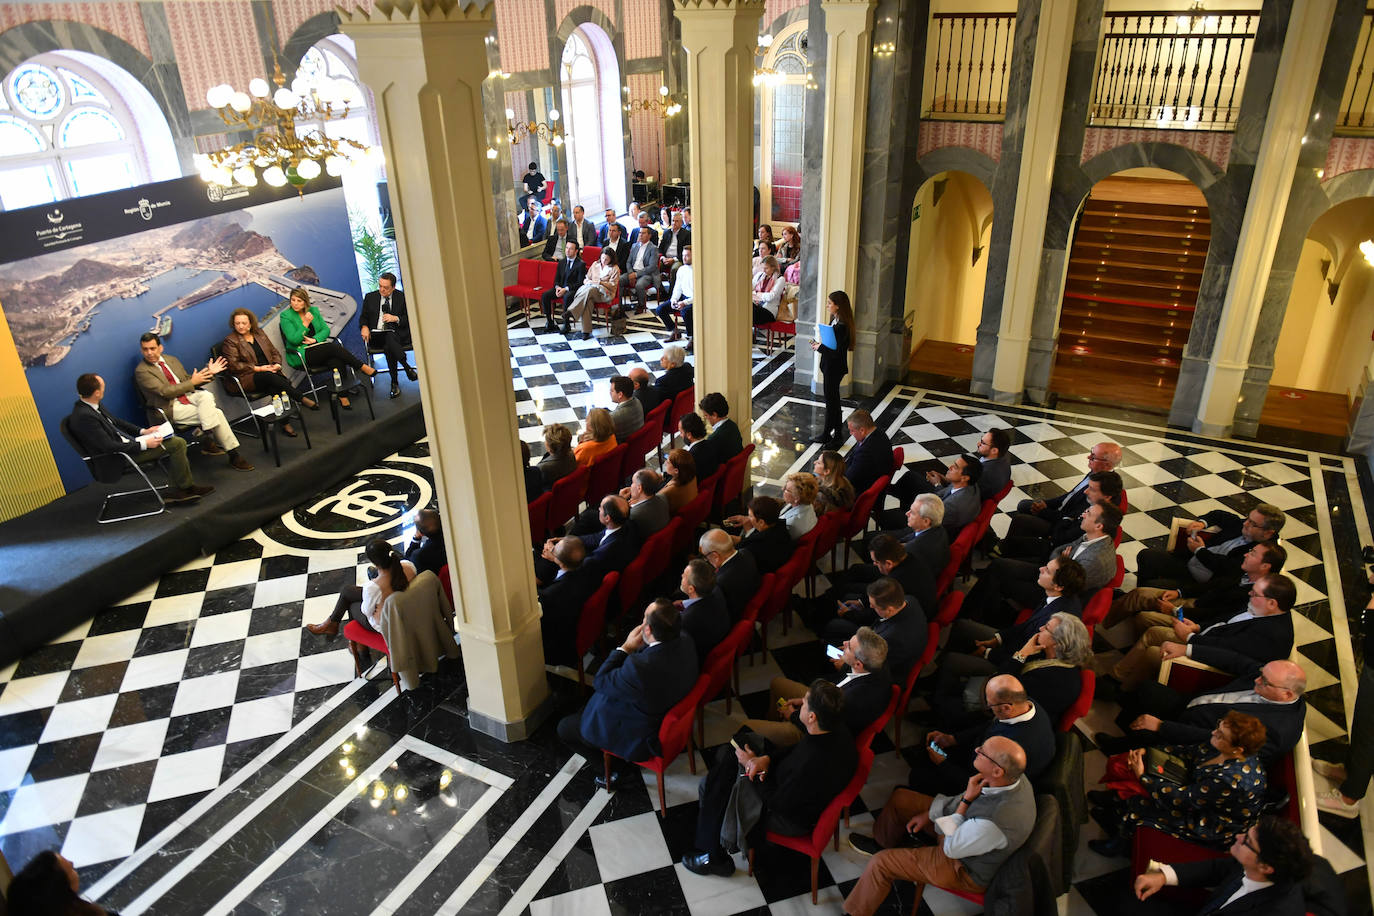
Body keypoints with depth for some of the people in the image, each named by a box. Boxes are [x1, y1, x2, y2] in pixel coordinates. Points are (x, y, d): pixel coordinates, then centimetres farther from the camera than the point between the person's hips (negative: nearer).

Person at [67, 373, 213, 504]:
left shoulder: (92, 406, 4)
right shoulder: (84, 417, -25)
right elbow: (110, 447, -25)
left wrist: (143, 431, 9)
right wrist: (144, 444, -20)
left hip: (126, 442, 10)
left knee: (178, 442, 5)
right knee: (177, 444, -14)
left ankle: (175, 490, 3)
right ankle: (186, 487, 3)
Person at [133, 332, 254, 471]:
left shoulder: (171, 360, 16)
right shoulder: (141, 371, -5)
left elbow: (187, 379, 21)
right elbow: (164, 392, -15)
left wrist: (209, 373, 6)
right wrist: (192, 382, -14)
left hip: (188, 396, 6)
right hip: (172, 407, -6)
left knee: (206, 395, -29)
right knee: (216, 413, -23)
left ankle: (207, 441, -23)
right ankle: (233, 455, -17)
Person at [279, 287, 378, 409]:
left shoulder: (314, 310, 13)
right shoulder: (285, 316, -1)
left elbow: (326, 329, 8)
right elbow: (294, 339, -10)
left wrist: (315, 339, -9)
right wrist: (306, 324, -13)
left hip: (318, 347, 4)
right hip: (301, 355, -4)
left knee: (336, 361, -31)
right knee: (334, 347, -30)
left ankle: (342, 397, -33)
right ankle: (363, 367, -22)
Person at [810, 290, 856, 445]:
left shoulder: (841, 326, -26)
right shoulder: (835, 319, 5)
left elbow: (837, 351, -27)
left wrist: (820, 348, -16)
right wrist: (820, 343, -1)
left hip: (835, 368, -10)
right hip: (830, 366, 10)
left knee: (831, 399, 4)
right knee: (833, 398, 18)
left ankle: (827, 434, 19)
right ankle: (837, 432, 29)